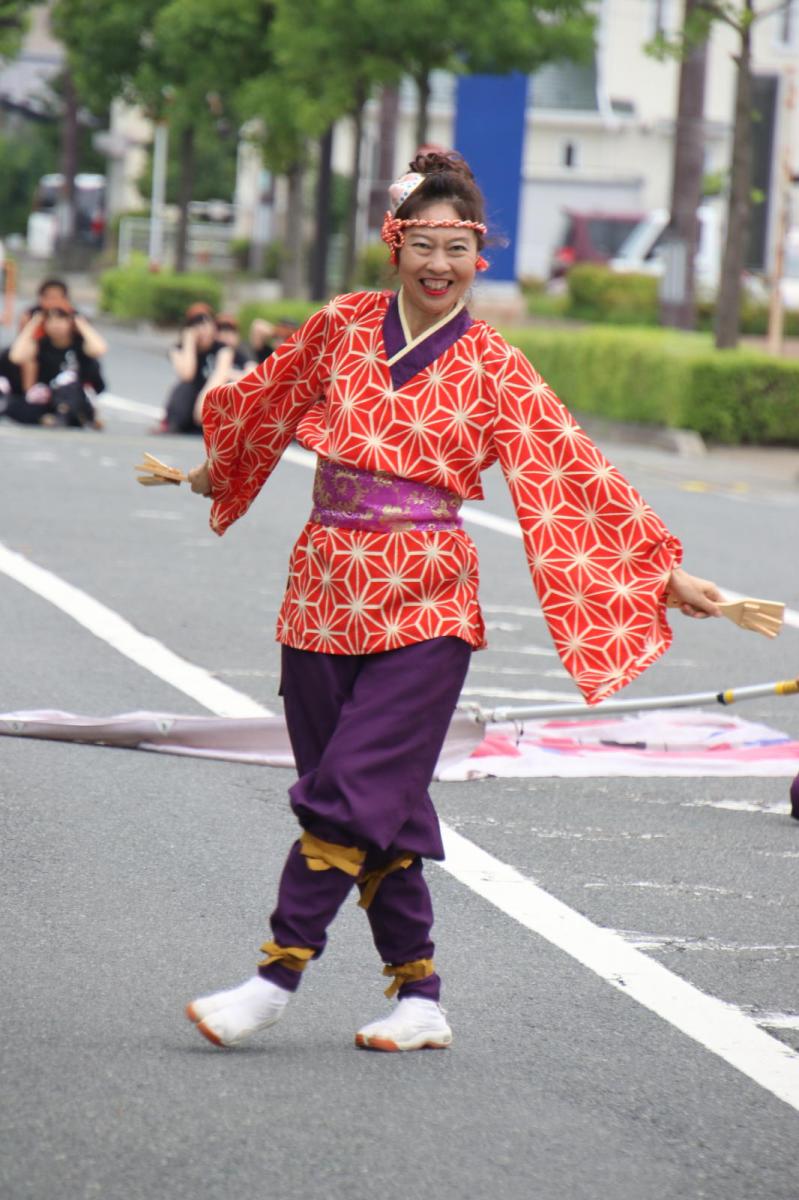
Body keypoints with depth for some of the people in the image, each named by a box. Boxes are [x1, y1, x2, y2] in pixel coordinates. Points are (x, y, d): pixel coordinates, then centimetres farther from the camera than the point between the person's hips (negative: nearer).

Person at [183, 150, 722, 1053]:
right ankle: (419, 997, 12)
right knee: (384, 808, 5)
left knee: (353, 793, -11)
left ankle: (277, 977, -6)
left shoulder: (493, 370, -2)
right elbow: (266, 402, 24)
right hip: (325, 595, 3)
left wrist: (666, 573, -4)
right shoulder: (343, 327, 5)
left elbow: (576, 473, -1)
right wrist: (214, 470, 39)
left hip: (424, 607, -3)